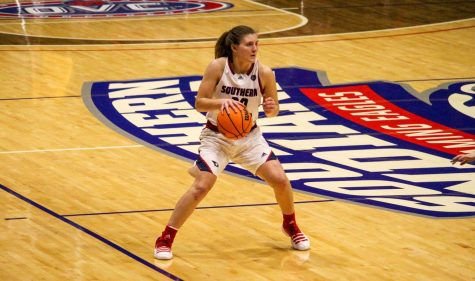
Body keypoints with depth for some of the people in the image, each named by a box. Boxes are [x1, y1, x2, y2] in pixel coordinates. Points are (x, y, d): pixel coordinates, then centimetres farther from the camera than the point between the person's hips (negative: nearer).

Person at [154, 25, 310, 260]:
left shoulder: (264, 73, -13)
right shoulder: (218, 67, -18)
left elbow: (273, 110, -1)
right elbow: (199, 103, -16)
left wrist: (271, 108, -25)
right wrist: (221, 102, -35)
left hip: (249, 136, 3)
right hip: (217, 136, -2)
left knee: (280, 179, -9)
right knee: (201, 187, -16)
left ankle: (291, 226, 20)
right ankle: (165, 239, -3)